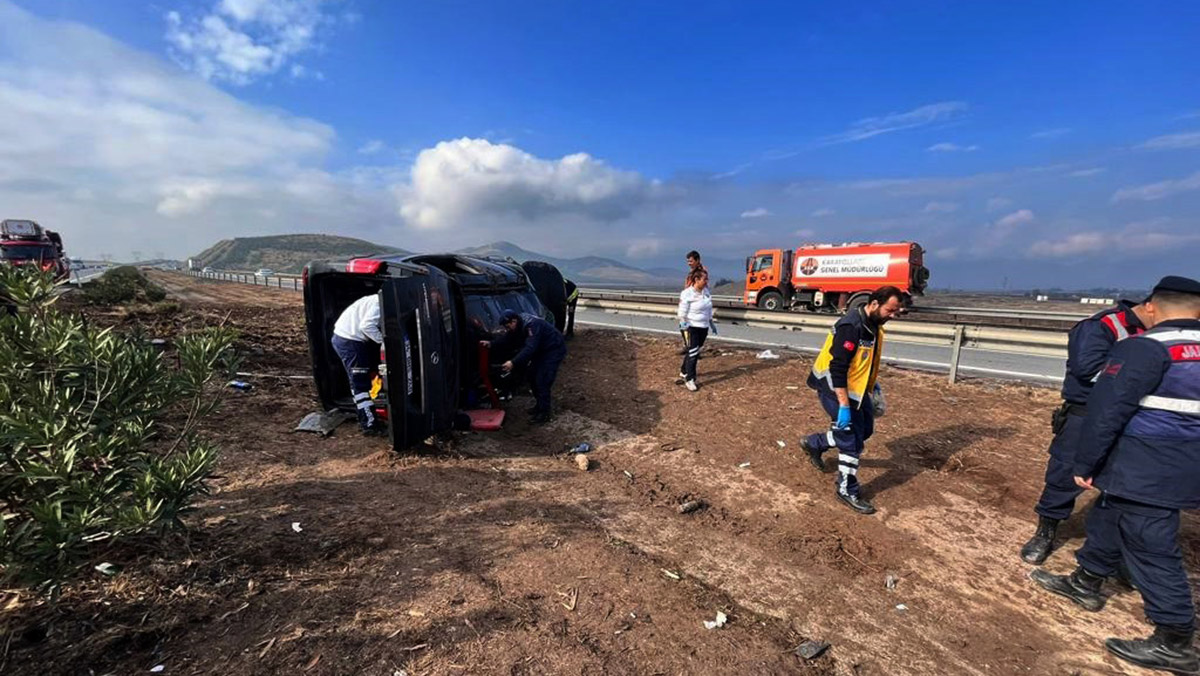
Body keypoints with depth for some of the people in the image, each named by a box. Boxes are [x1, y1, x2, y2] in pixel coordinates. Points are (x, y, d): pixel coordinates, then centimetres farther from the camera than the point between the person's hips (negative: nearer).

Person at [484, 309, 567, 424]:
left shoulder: (531, 324, -32)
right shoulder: (517, 325, -4)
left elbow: (529, 348, -40)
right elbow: (507, 340, 5)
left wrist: (513, 362, -46)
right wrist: (491, 343, -10)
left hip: (554, 350, -10)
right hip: (542, 350, 10)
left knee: (542, 381, -13)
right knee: (533, 376, 12)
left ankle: (544, 413, -4)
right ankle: (540, 404, 27)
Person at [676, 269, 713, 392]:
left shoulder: (706, 291, 6)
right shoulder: (687, 294, -16)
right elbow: (682, 313, -15)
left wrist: (711, 323, 18)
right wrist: (684, 327, -19)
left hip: (704, 327, 7)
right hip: (692, 327, -7)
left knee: (696, 352, 15)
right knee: (693, 353, -6)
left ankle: (684, 371, 33)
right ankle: (690, 379, 2)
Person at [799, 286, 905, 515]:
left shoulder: (873, 325, 4)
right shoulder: (851, 327, -27)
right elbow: (837, 369, -29)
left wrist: (872, 383, 23)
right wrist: (844, 406, -29)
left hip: (855, 388, 10)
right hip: (834, 388, -10)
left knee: (865, 428, 17)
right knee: (852, 440, -3)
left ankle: (814, 443, 31)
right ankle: (847, 491, 14)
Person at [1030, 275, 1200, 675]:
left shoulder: (1145, 348, -17)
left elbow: (1105, 412, -19)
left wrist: (1084, 465, -10)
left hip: (1145, 472, -8)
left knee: (1151, 549, 2)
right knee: (1107, 520, 21)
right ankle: (1085, 584, 37)